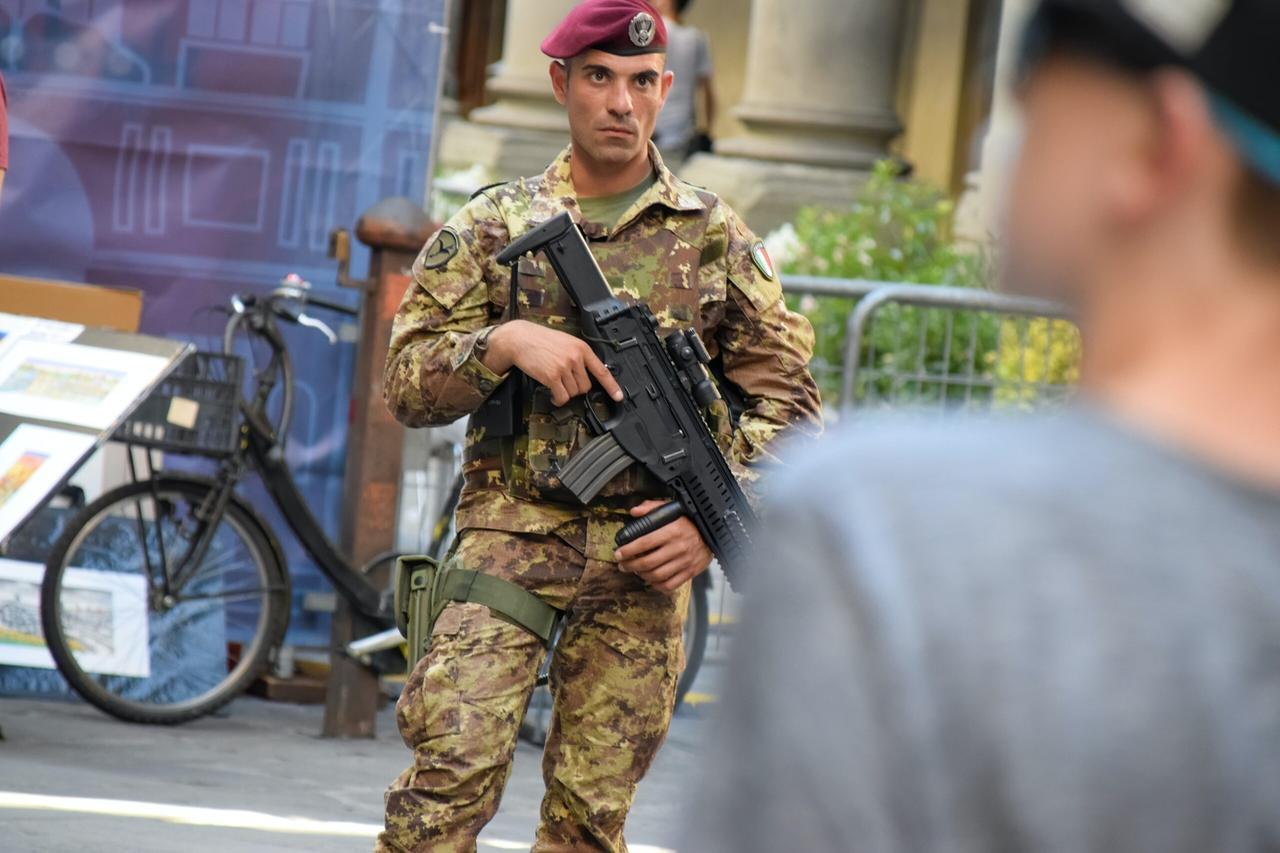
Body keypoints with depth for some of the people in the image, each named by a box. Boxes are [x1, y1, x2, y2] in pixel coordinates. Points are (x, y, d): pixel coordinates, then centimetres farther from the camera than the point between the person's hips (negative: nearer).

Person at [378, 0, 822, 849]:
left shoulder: (715, 236, 8)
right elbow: (408, 383, 4)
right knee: (454, 769, -16)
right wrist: (505, 342, -15)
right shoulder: (493, 226, 7)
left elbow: (788, 399, 8)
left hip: (645, 557, 1)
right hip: (511, 533, -1)